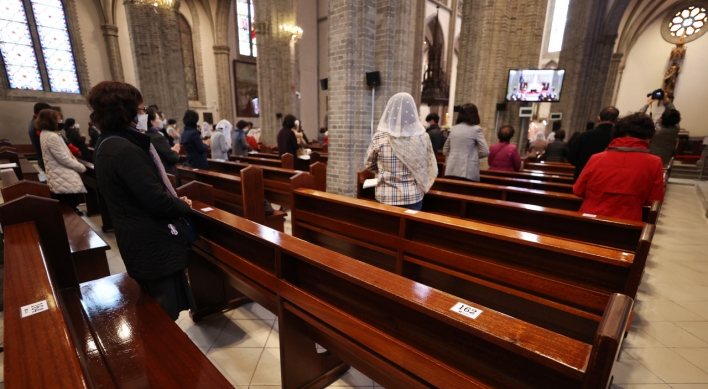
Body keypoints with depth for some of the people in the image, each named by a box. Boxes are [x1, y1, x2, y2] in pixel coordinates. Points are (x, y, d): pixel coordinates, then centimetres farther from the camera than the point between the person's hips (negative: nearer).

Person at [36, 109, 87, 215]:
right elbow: (64, 159, -19)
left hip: (57, 179, 11)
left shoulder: (44, 134, 12)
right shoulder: (52, 137, -20)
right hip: (64, 181, -11)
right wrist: (82, 167, -9)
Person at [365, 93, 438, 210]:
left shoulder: (379, 137, -10)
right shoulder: (422, 137, -7)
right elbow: (431, 169, 1)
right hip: (413, 197, 1)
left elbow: (369, 165, 4)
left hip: (386, 197, -1)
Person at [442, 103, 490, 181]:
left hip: (451, 171, 4)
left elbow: (445, 151, 18)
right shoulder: (476, 129, -3)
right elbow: (485, 152, -5)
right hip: (468, 172, -4)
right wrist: (473, 155, 12)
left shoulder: (453, 128, 11)